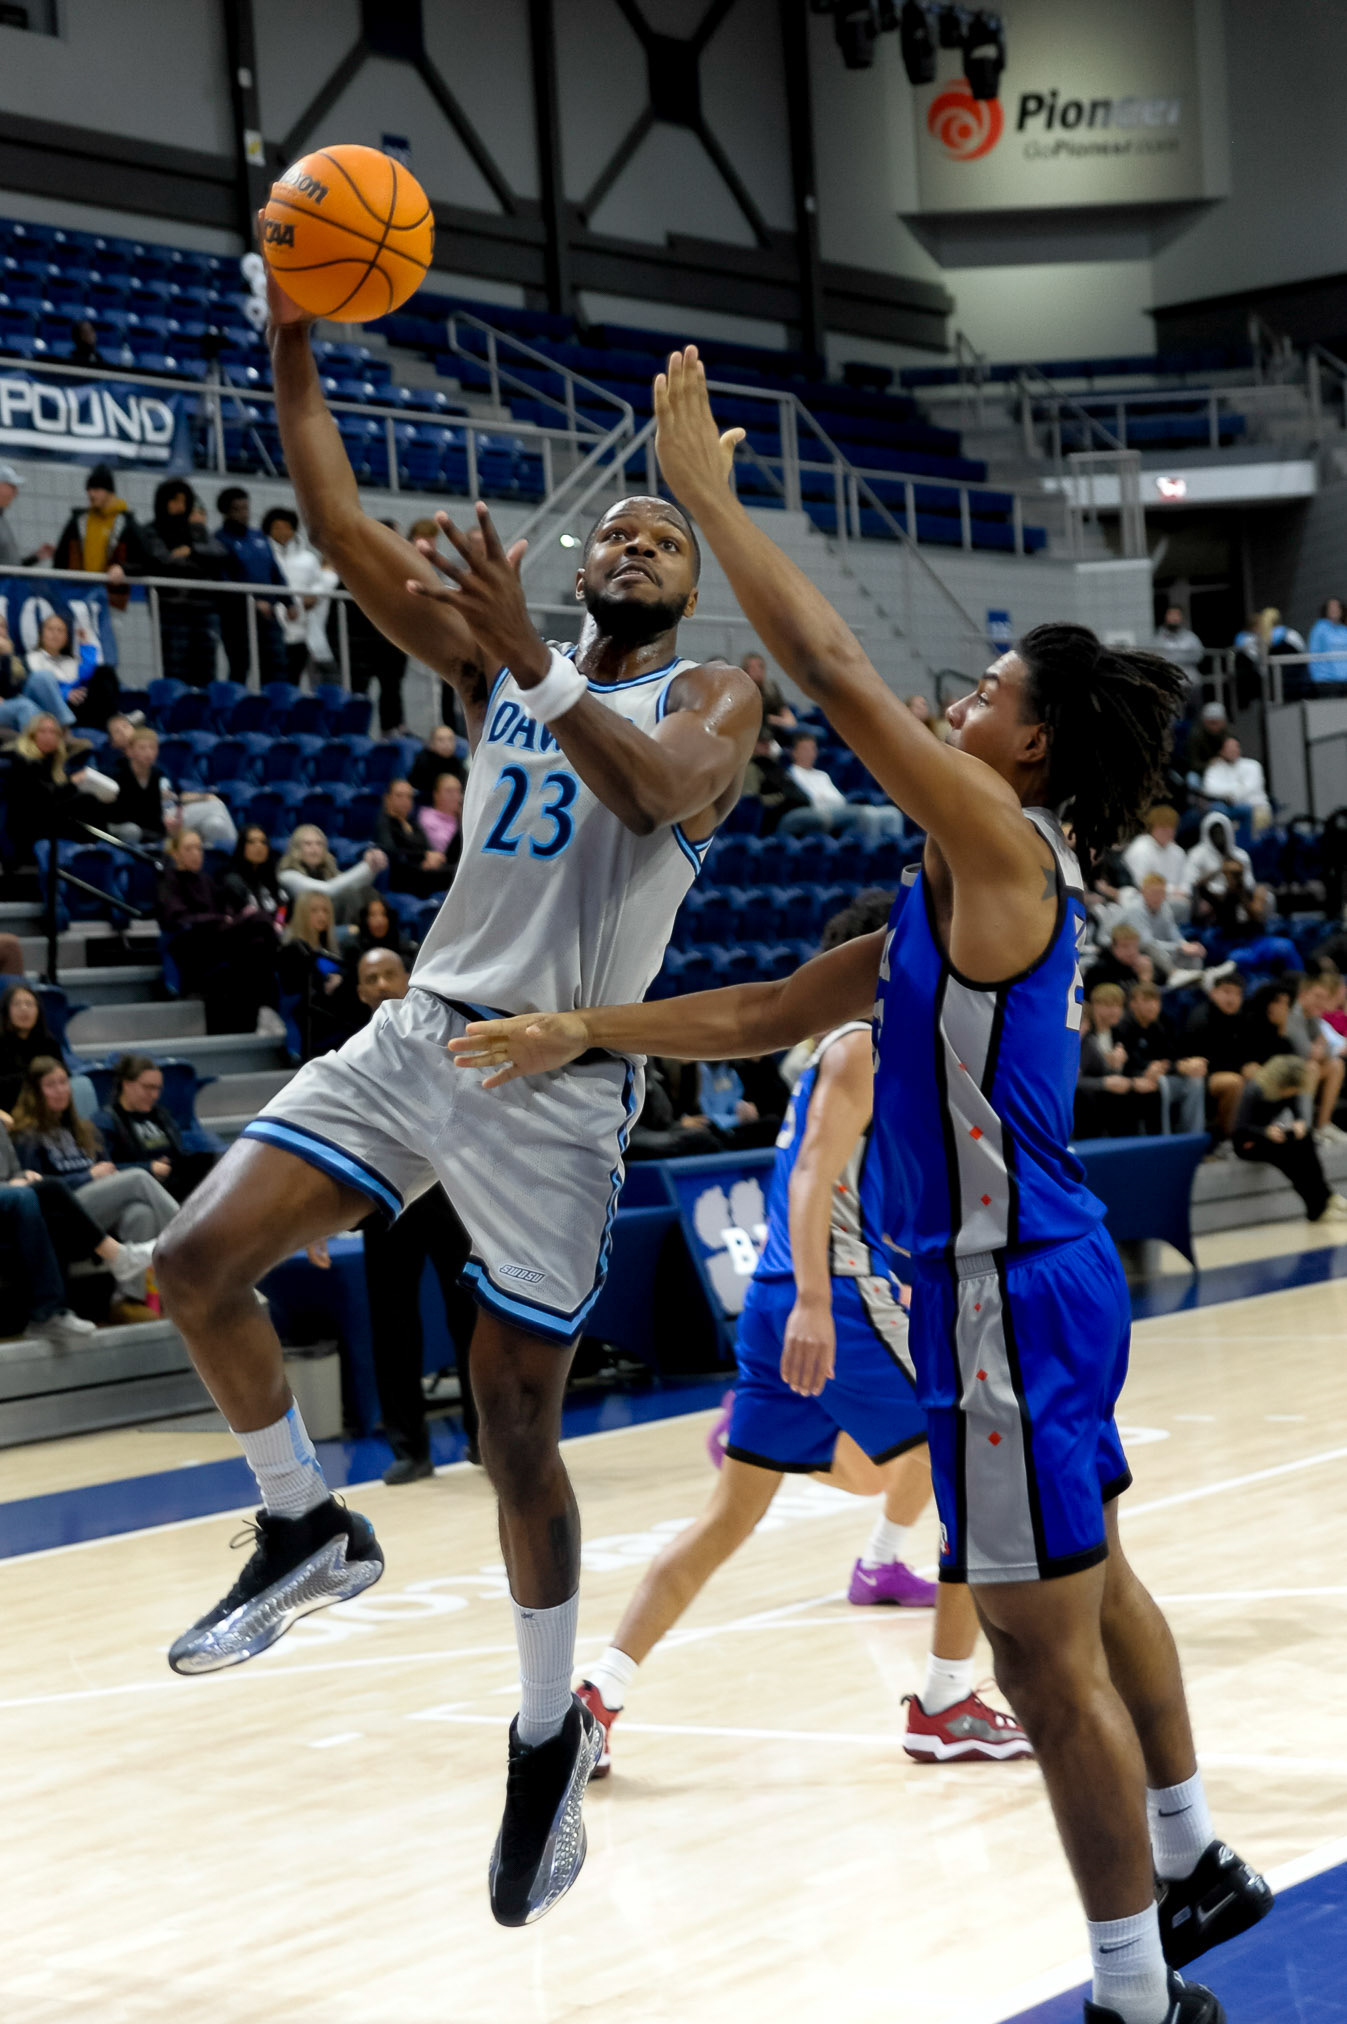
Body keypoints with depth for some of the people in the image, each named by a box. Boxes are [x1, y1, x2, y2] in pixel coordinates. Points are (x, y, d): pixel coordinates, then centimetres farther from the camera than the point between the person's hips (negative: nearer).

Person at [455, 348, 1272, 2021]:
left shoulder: (1000, 844, -15)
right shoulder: (968, 883, 12)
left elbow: (829, 668, -21)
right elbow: (777, 1014, 16)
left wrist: (705, 494, -13)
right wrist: (580, 1033, 15)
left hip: (1014, 1294, -10)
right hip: (1037, 1275, 10)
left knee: (1046, 1653, -3)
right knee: (1093, 1592, 24)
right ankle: (1191, 1869, 40)